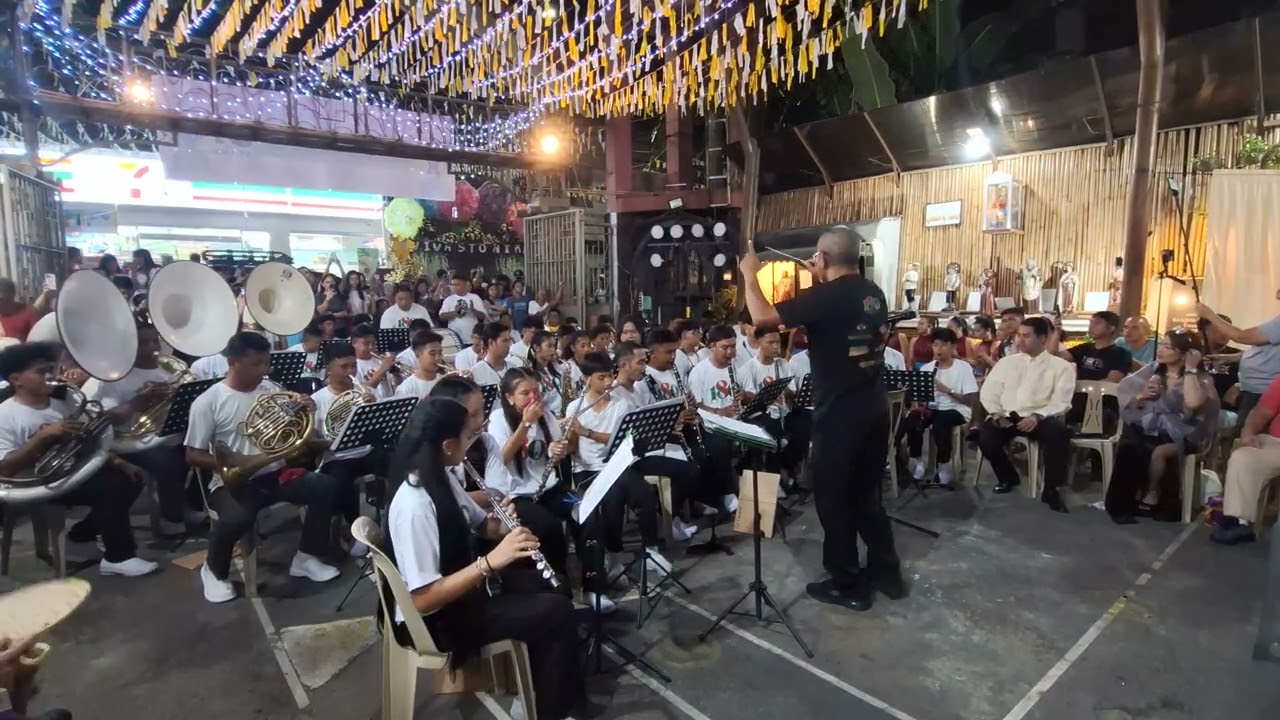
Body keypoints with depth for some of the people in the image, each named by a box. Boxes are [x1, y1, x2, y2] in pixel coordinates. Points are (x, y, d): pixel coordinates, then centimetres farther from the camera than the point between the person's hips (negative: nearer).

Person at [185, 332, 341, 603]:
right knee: (237, 518, -35)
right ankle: (215, 570, 1)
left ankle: (306, 558, 0)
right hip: (234, 480, -4)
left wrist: (304, 413, -12)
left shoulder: (273, 390, 4)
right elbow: (193, 455, -6)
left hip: (275, 473, 4)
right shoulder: (208, 402, -8)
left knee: (325, 486, -20)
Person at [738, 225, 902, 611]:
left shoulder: (826, 297, -19)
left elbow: (763, 316, -20)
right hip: (875, 410, 8)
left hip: (840, 415, -8)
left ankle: (847, 585, 19)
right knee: (866, 494, 21)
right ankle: (887, 572, 32)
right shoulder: (874, 294, 5)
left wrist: (750, 275, -5)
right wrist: (824, 282, 23)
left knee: (834, 499, 7)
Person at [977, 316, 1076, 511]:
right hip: (1006, 416, 2)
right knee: (984, 435, -28)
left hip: (1040, 418, -2)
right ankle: (1007, 477, 4)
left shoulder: (1061, 366, 6)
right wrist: (996, 412, -9)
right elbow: (988, 391, 10)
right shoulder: (1007, 361, 15)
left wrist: (1037, 416, -23)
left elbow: (1061, 402, -5)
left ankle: (1051, 489, -13)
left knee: (1059, 433, -35)